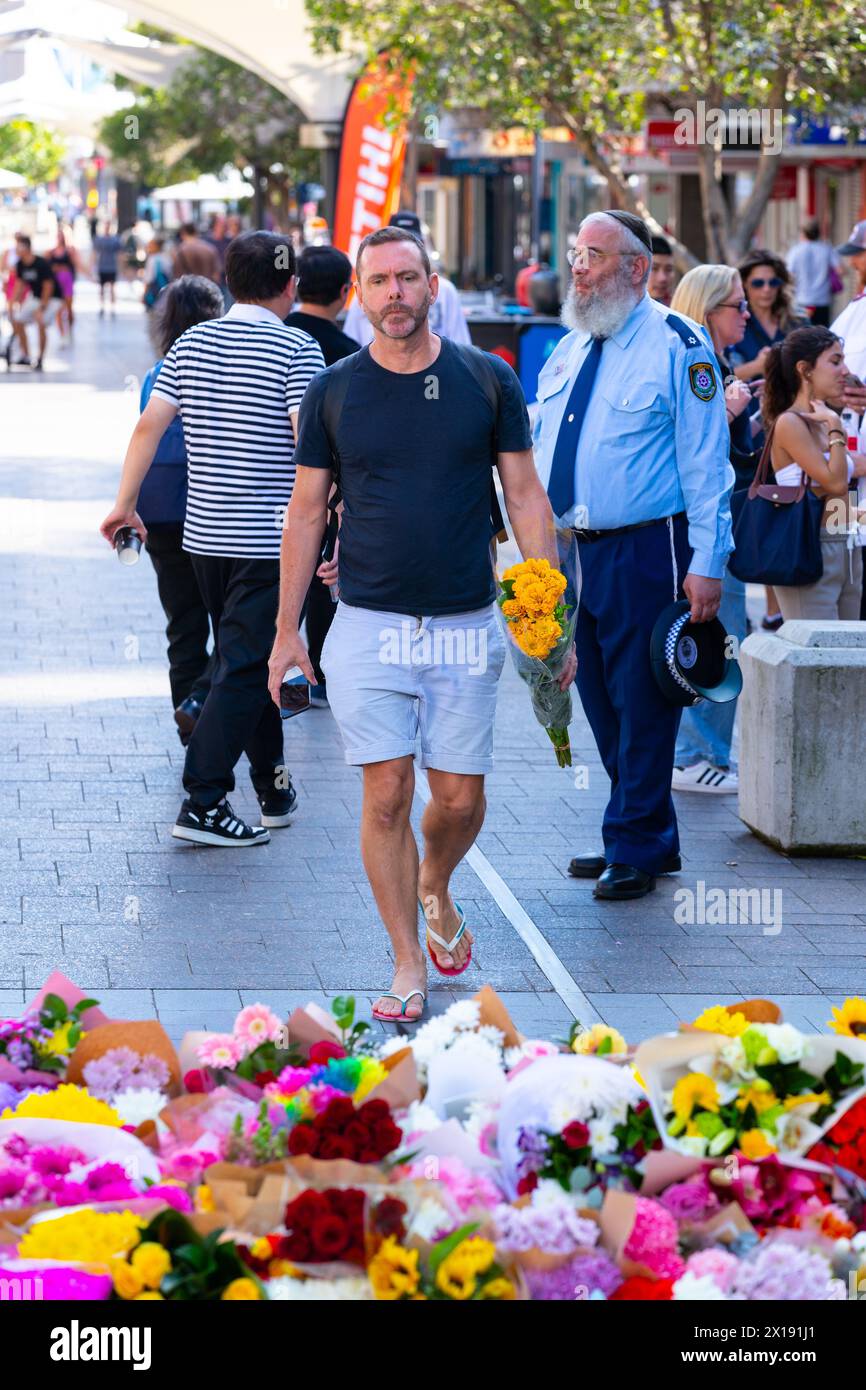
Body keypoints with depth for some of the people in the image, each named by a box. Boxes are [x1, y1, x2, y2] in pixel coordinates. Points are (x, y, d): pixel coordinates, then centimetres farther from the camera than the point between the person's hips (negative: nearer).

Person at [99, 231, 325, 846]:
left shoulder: (192, 343, 7)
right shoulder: (297, 350, -10)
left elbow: (149, 426, 4)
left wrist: (125, 504, 11)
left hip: (205, 535, 6)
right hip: (269, 537, -6)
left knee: (244, 658, 18)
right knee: (244, 667, -5)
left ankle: (274, 786, 27)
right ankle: (203, 801, -11)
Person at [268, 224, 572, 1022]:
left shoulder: (488, 381, 1)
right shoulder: (333, 392, 1)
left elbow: (526, 497, 5)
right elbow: (307, 513, 7)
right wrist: (287, 630, 5)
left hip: (465, 626, 1)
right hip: (369, 626, -1)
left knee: (460, 798, 3)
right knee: (387, 794, -5)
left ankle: (435, 890, 36)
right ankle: (408, 965, 5)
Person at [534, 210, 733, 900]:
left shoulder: (676, 345, -8)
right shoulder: (567, 351, 14)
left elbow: (705, 461, -10)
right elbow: (538, 457, 19)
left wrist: (707, 563, -14)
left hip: (646, 553, -7)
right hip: (572, 551, 7)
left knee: (641, 701, -2)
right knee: (600, 701, 11)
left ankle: (635, 850, 7)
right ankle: (653, 837, 23)